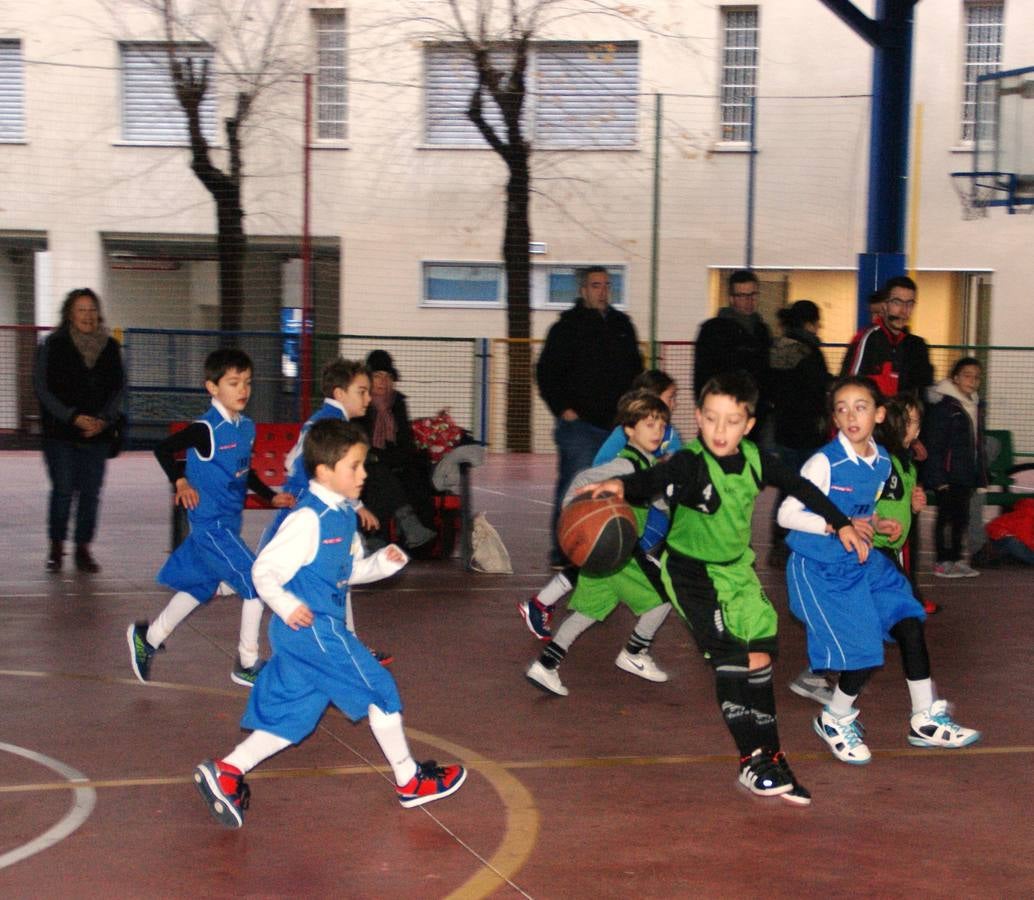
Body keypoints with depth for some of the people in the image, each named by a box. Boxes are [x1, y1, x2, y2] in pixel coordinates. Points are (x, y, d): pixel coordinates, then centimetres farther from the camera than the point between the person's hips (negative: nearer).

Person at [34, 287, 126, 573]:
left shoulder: (110, 347, 7)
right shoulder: (53, 345, -2)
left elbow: (118, 388, 10)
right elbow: (44, 389, -4)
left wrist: (104, 419, -6)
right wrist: (74, 417, -12)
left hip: (97, 433, 3)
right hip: (60, 433, -2)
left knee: (90, 493, 0)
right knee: (63, 490, -4)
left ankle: (83, 549, 10)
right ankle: (56, 549, 9)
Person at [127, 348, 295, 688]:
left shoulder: (247, 427, 8)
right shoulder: (206, 429, -16)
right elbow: (163, 448, -14)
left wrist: (272, 496, 10)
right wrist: (181, 481, -22)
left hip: (229, 522, 8)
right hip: (210, 523, -8)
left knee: (199, 587, 19)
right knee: (255, 582, -9)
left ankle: (148, 638, 37)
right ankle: (247, 664, 4)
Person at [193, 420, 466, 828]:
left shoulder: (343, 514, 11)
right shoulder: (308, 519, -19)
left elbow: (351, 570, 21)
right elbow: (264, 570, -18)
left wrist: (384, 562, 4)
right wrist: (286, 606, -31)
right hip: (312, 627, -10)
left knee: (291, 716, 12)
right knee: (379, 690, 1)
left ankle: (224, 772, 9)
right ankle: (409, 781, 14)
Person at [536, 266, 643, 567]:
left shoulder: (622, 325, 15)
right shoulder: (568, 326, -2)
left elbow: (636, 370, 24)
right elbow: (546, 372, -3)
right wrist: (563, 409, -10)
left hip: (617, 425, 6)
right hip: (580, 423, -6)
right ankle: (563, 552, -2)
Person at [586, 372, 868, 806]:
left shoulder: (754, 459, -6)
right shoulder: (689, 464, -24)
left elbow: (800, 487, 10)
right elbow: (652, 479, -44)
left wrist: (841, 524, 17)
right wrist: (621, 484, -66)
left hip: (737, 568, 6)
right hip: (692, 573, -6)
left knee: (759, 656, 7)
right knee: (731, 660, -14)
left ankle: (770, 758, 20)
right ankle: (751, 761, -4)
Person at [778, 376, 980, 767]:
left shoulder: (882, 462, 2)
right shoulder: (824, 462, -19)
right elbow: (786, 515, -18)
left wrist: (878, 525, -6)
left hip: (861, 562, 7)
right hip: (819, 570, -7)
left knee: (909, 624, -1)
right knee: (864, 654, -9)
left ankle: (926, 720, 16)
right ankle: (834, 721, 20)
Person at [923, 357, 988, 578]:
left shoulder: (976, 405, 13)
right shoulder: (944, 406, -12)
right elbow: (934, 445, -15)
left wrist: (980, 474, 14)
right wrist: (939, 477, -19)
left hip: (967, 476, 8)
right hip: (948, 475, -8)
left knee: (961, 517, 12)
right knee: (947, 516, -4)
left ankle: (955, 558, 20)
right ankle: (943, 562, 2)